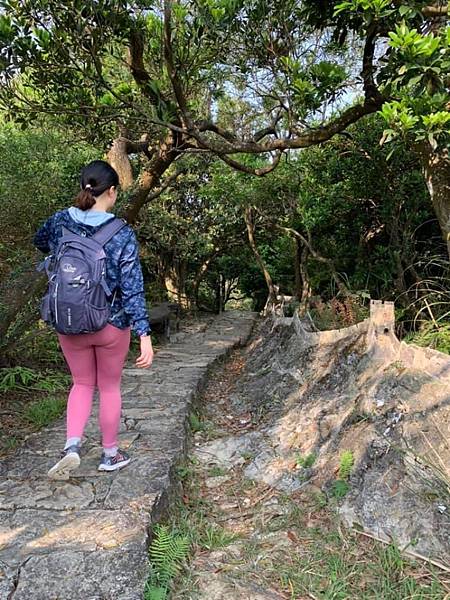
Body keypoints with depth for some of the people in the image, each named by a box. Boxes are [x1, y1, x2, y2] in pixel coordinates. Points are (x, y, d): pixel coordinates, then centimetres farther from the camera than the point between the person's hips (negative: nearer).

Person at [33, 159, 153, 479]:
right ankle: (110, 453, 30)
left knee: (82, 384, 22)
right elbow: (133, 289, -18)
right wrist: (145, 336, -16)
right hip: (112, 325, -2)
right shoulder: (123, 234, -15)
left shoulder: (59, 222, -4)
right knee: (110, 387, 16)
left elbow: (40, 242, 20)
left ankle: (72, 445, 5)